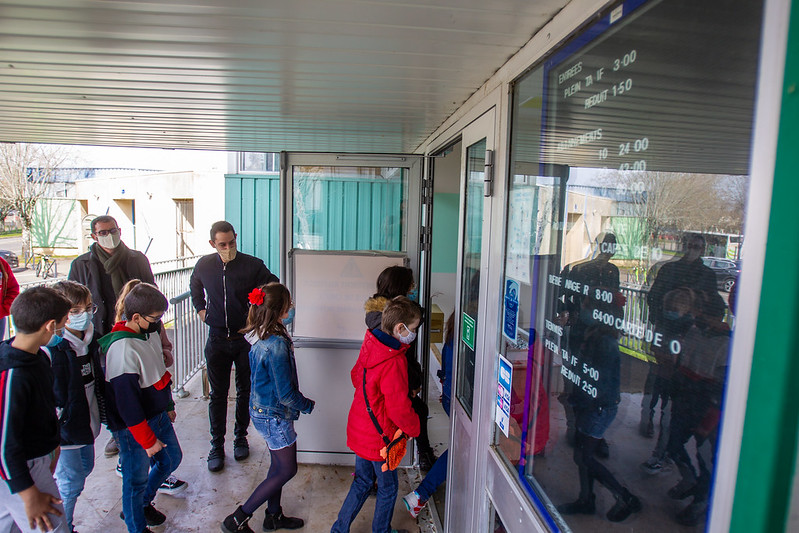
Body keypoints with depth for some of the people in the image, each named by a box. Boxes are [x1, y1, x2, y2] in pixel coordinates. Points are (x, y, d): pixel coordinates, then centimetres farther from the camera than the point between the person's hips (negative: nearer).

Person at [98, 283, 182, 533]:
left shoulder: (151, 333, -1)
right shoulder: (122, 348, -27)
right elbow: (127, 400, -25)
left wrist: (168, 405, 23)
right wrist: (147, 440, -18)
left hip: (158, 416, 9)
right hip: (134, 427, -8)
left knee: (172, 458, 23)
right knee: (137, 478, 10)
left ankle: (143, 503, 45)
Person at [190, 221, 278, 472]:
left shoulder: (252, 265, -11)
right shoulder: (204, 265, 0)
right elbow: (195, 286, 23)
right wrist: (200, 309, 13)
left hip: (245, 338, -1)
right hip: (217, 340, 2)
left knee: (245, 391, 12)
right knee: (218, 393, 8)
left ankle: (241, 437, 30)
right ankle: (217, 445, 21)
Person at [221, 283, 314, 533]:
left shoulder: (262, 338, -2)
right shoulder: (278, 346, -30)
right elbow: (285, 393, -23)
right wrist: (308, 405, -7)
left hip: (262, 409, 9)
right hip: (274, 415, -9)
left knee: (278, 466, 22)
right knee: (286, 470, 7)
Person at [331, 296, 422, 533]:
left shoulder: (370, 345, -5)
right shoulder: (394, 362, -30)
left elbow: (356, 375, 12)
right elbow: (399, 409, -25)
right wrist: (414, 428, -7)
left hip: (359, 430, 8)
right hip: (379, 436, -8)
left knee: (362, 481, 25)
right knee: (387, 488, 17)